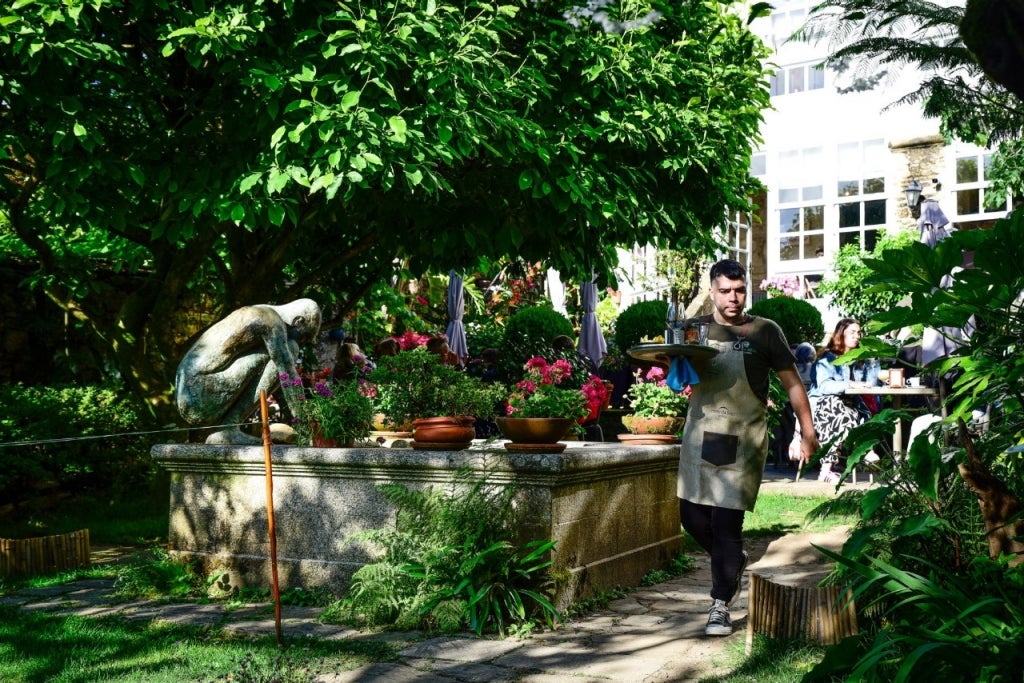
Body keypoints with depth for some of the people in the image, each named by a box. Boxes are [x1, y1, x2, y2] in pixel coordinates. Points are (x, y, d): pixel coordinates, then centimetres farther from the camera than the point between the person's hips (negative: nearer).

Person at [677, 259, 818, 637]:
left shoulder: (764, 331, 1)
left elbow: (792, 383, 5)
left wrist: (808, 432, 1)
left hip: (744, 438, -3)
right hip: (700, 434, 3)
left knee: (727, 520, -7)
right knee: (692, 514, 5)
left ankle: (720, 606, 3)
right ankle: (734, 561, 34)